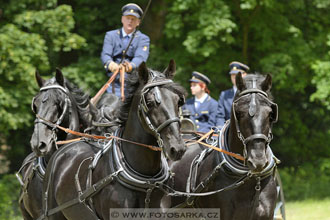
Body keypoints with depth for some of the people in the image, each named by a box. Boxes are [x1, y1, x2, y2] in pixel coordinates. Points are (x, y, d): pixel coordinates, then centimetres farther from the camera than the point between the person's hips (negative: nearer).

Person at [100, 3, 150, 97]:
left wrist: (130, 66, -36)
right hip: (114, 84, 1)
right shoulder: (111, 35, 13)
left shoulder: (143, 39, 8)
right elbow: (105, 55, -4)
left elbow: (140, 58, -11)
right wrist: (110, 64, -30)